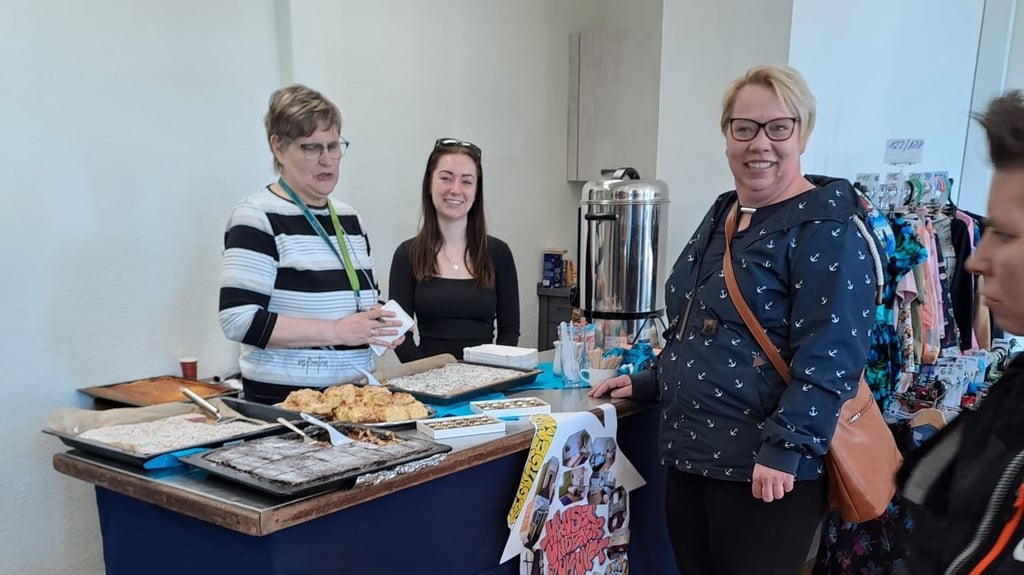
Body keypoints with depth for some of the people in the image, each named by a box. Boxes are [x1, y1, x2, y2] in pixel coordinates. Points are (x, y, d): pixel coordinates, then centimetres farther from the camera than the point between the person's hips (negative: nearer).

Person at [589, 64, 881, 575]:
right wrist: (650, 383, 19)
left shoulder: (828, 228, -12)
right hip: (689, 452, 8)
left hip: (763, 468, -8)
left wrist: (783, 449, -25)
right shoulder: (721, 215, 13)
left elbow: (829, 358, -20)